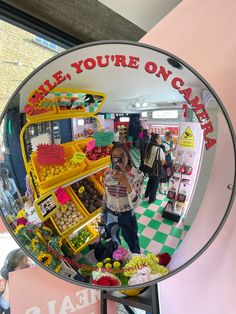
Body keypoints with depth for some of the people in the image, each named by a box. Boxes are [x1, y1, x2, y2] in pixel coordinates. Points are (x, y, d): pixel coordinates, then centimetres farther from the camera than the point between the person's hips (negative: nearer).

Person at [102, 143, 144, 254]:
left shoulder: (137, 175, -22)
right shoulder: (108, 174, -12)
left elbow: (135, 204, -29)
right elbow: (105, 196, 2)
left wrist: (127, 184, -44)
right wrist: (103, 214, 12)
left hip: (127, 216, -2)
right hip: (110, 214, 3)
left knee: (132, 244, 24)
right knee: (113, 242, 28)